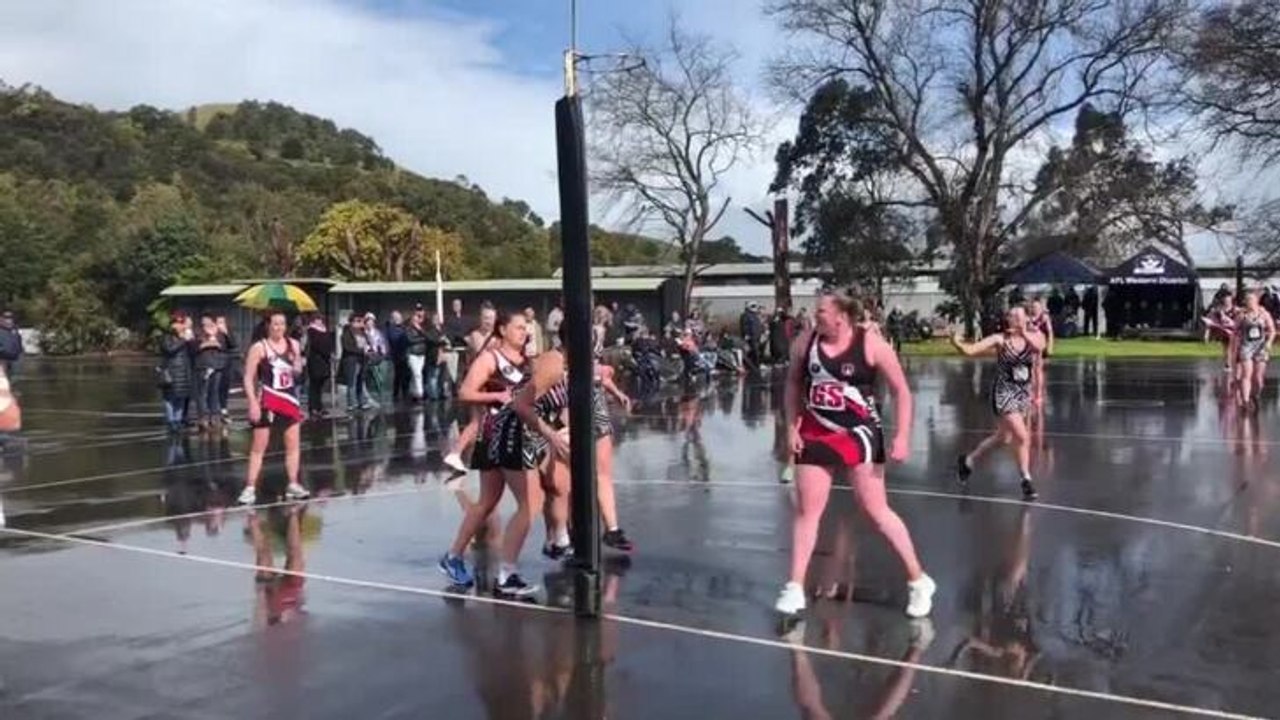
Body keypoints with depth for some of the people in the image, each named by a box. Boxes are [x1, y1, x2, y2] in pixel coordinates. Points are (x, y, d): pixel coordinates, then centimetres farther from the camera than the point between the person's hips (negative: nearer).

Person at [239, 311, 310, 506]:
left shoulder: (293, 345, 5)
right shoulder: (259, 348, -9)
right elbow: (248, 378, -10)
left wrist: (297, 368, -4)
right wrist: (253, 403, -18)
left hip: (289, 398, 5)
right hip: (266, 401, -5)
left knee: (294, 443, 6)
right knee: (258, 447, 0)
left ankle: (293, 485, 16)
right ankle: (250, 488, 4)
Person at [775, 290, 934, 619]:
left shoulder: (871, 344, -14)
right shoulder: (805, 342, -4)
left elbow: (901, 390, -8)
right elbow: (794, 384, 11)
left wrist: (902, 436, -14)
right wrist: (792, 427, 5)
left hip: (859, 433, -3)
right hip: (816, 433, 4)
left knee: (876, 511, 0)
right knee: (806, 509, 4)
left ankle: (919, 581, 15)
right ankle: (795, 588, 13)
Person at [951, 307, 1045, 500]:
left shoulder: (1032, 337, -2)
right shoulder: (1000, 340, -9)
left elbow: (1039, 346, -26)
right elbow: (970, 350, -17)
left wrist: (1024, 333, -39)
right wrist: (956, 342, -34)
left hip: (1023, 394, 5)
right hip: (1004, 394, -5)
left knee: (1002, 437, 18)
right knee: (1022, 436, -15)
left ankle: (968, 461, 37)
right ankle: (1026, 479, 1)